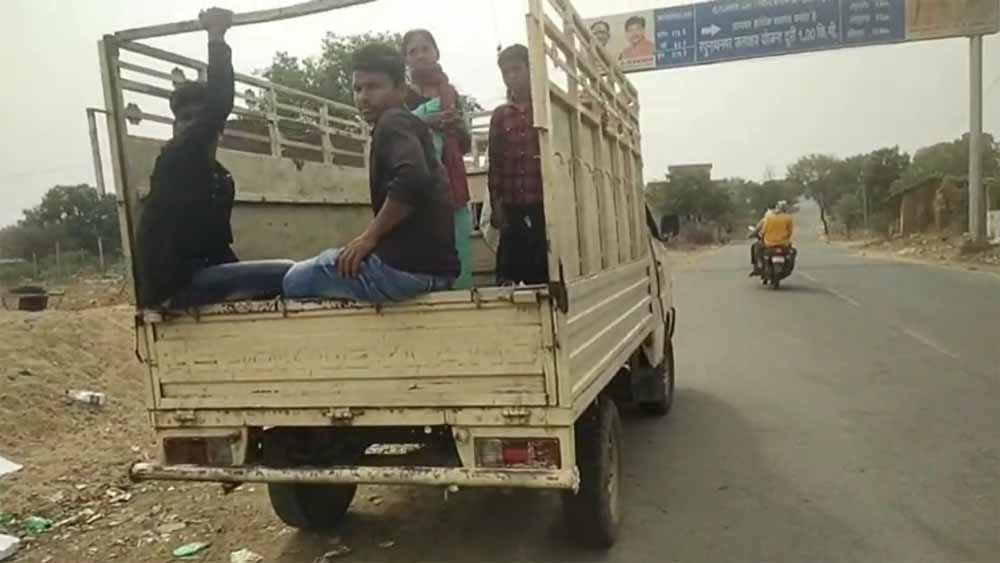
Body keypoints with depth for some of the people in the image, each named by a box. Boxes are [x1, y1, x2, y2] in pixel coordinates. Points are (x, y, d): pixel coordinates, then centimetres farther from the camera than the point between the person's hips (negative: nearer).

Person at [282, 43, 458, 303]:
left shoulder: (392, 122, -7)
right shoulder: (410, 126, 24)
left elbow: (412, 178, -27)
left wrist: (369, 235, -16)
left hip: (406, 263, -10)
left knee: (293, 281, 7)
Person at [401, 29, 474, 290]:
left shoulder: (451, 94, 19)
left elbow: (466, 146, 22)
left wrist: (460, 127, 1)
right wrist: (422, 123, -20)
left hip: (452, 189, 4)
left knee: (461, 272, -1)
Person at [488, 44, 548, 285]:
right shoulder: (499, 115, 13)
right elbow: (495, 164, 10)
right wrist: (496, 205, 3)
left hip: (546, 206, -2)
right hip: (513, 209, 3)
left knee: (548, 274, -1)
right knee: (508, 277, 2)